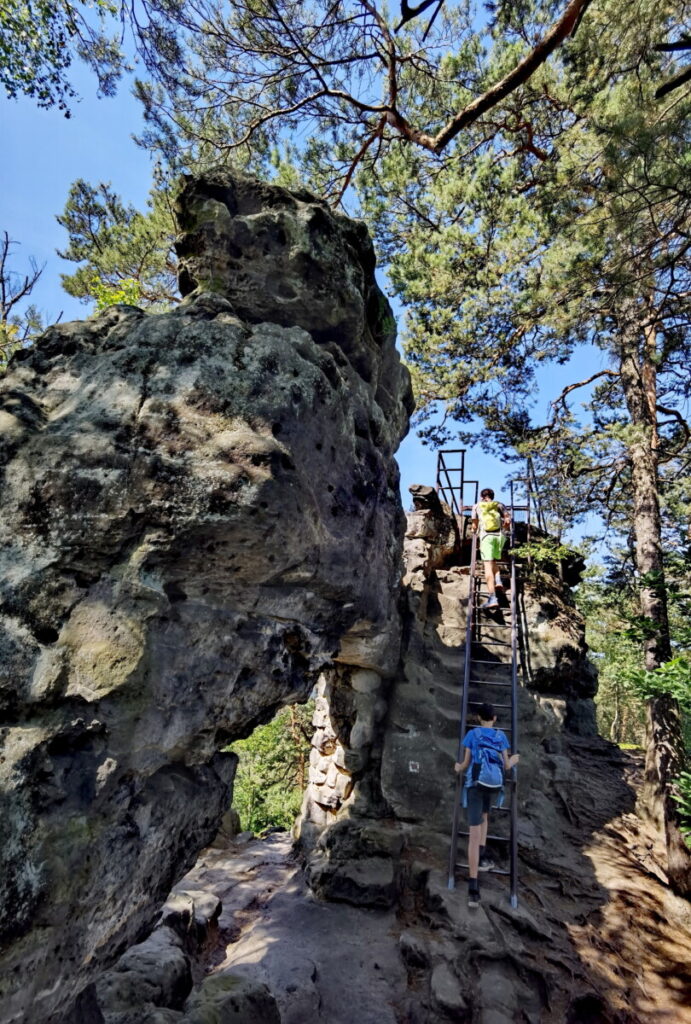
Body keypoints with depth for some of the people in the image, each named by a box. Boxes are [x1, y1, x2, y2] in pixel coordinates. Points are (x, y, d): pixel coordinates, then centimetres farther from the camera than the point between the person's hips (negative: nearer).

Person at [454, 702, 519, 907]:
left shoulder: (472, 734, 3)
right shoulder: (501, 736, 7)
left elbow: (466, 764, 4)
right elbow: (505, 766, 8)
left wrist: (458, 767, 27)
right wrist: (513, 760, 30)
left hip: (474, 784, -2)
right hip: (493, 785, 3)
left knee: (474, 834, -3)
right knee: (483, 815, 34)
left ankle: (473, 889, -8)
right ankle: (482, 856, 24)